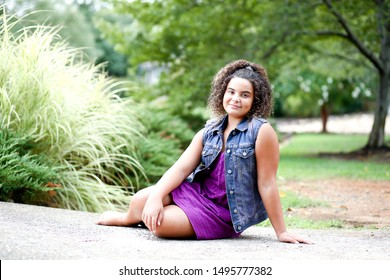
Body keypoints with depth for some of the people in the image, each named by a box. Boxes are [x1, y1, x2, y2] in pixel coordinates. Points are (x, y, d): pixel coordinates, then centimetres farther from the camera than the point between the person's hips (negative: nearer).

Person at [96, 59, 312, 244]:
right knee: (140, 200, -9)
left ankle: (140, 218, 15)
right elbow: (181, 167, -5)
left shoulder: (261, 132, -17)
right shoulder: (210, 132, 2)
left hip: (224, 212, -5)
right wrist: (156, 196, -21)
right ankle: (129, 218, 28)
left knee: (159, 224, -22)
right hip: (198, 191, 5)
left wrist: (281, 232, -15)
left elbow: (267, 184, -17)